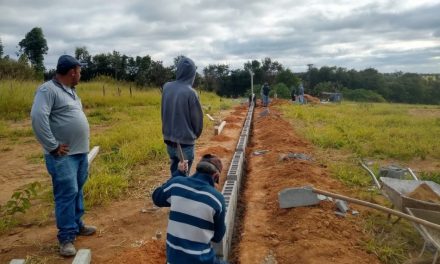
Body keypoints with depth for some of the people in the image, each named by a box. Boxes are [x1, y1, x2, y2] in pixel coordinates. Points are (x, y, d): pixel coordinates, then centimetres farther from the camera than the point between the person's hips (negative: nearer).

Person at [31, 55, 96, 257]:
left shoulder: (70, 91, 15)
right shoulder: (48, 89, -14)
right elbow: (38, 116, -25)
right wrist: (52, 146, -23)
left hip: (80, 152, 9)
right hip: (63, 155, -9)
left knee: (77, 191, 17)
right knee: (67, 194, -5)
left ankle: (77, 225, 31)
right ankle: (66, 237, 5)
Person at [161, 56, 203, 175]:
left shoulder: (166, 87, -5)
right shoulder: (190, 93, -19)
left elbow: (163, 112, 5)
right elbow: (197, 118, -9)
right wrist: (196, 134, 9)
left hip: (168, 139, 5)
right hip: (185, 141, -5)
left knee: (175, 172, 21)